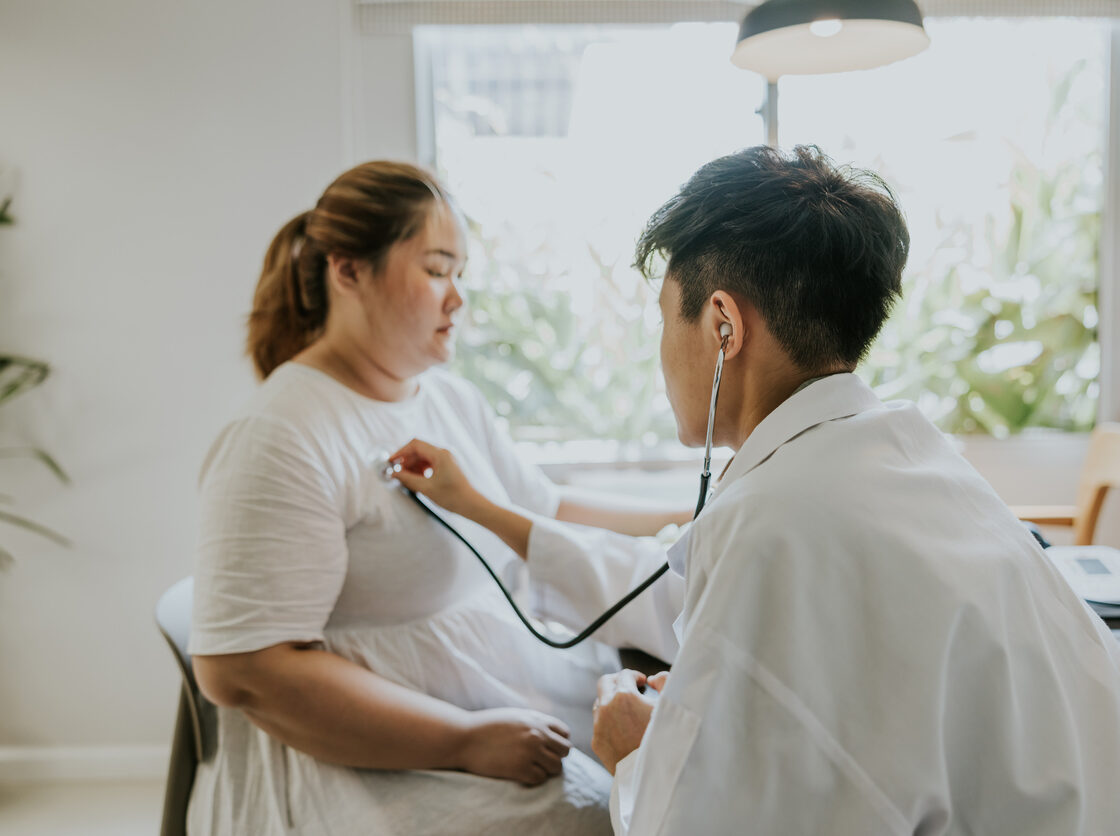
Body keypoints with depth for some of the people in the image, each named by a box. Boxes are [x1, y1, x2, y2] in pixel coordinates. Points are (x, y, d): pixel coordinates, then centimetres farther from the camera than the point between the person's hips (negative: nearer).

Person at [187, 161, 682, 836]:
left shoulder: (453, 400, 13)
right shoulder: (284, 438, -15)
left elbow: (546, 516, 21)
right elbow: (240, 670, -20)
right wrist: (467, 740, -22)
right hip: (374, 768, -7)